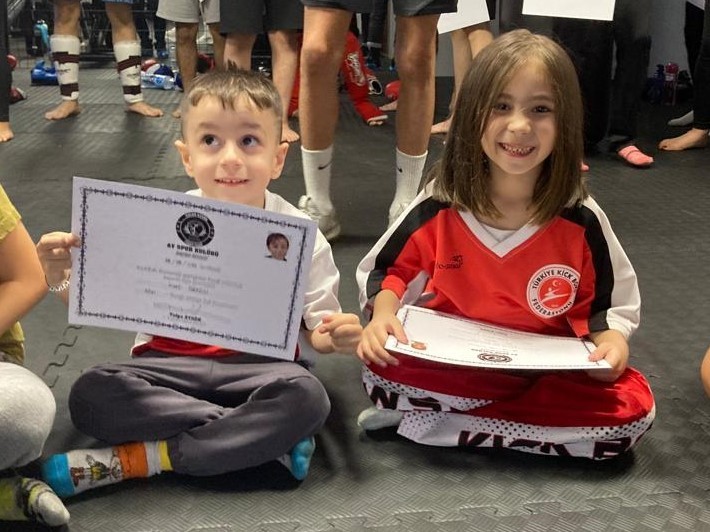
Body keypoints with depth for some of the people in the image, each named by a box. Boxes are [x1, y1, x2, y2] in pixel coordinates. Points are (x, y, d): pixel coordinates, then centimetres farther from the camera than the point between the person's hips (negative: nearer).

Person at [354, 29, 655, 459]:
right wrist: (384, 313, -16)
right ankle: (524, 410, -13)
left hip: (548, 368, 3)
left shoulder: (582, 221, -9)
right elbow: (388, 269, 5)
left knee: (633, 409, -25)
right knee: (381, 366, -30)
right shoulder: (439, 207, -9)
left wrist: (611, 341, -17)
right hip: (447, 360, -2)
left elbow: (611, 304, 4)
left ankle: (432, 424, -20)